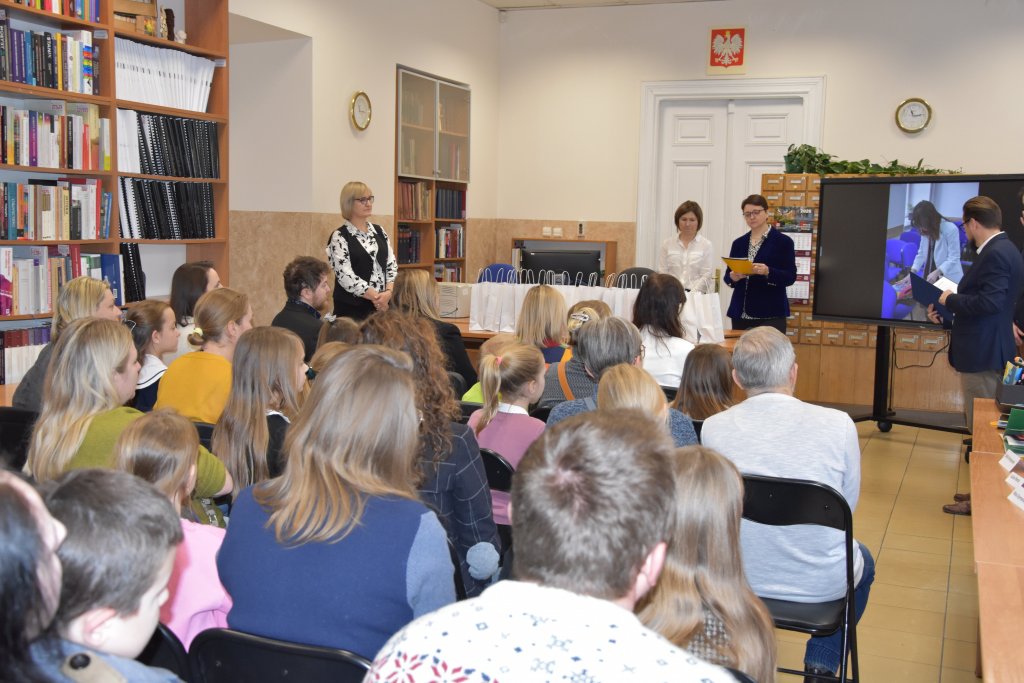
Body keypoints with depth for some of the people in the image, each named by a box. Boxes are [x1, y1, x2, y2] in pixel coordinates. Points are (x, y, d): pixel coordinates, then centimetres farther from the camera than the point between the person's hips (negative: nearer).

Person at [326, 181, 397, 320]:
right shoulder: (340, 237, -5)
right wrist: (376, 297, -18)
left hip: (382, 306, 5)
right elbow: (345, 275, -14)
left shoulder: (379, 231, 12)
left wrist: (388, 292, -11)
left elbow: (392, 265, 7)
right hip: (352, 308, -5)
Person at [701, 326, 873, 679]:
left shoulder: (712, 428, -14)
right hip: (821, 584, -2)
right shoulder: (837, 424, -19)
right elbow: (848, 504, -3)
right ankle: (822, 662, 30)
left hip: (738, 578, 2)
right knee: (863, 560, 33)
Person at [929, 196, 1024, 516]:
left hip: (983, 356, -11)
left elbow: (989, 302, -28)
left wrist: (951, 300, -13)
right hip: (984, 351, 11)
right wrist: (947, 316, 14)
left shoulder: (997, 254, -18)